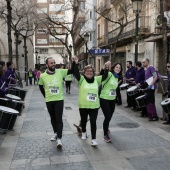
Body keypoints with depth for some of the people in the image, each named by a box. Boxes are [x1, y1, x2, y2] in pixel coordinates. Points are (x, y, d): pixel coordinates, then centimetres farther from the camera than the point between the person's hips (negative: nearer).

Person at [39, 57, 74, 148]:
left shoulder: (60, 72, -7)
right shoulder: (43, 76, -5)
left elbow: (72, 71, -11)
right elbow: (41, 86, 12)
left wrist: (74, 62, -26)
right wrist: (45, 96, 8)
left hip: (59, 100, -2)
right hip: (49, 101, 2)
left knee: (59, 119, -5)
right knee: (53, 118, 17)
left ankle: (59, 138, -5)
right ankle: (56, 133, 37)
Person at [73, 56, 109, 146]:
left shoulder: (96, 79, 6)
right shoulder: (81, 79, -4)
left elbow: (105, 76, 1)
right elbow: (76, 73, -20)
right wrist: (76, 64, -31)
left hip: (94, 106, 1)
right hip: (83, 106, -1)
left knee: (93, 122, -3)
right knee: (84, 120, 18)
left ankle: (93, 139, 4)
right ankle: (84, 132, 45)